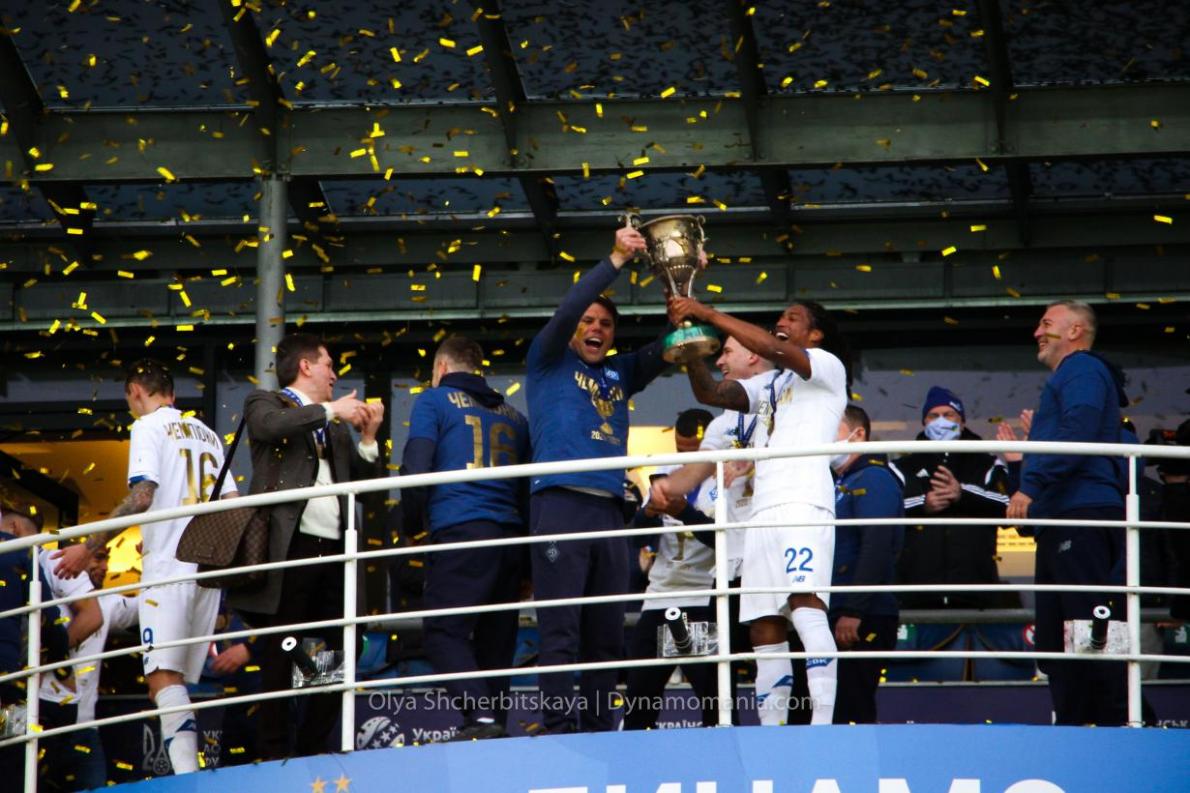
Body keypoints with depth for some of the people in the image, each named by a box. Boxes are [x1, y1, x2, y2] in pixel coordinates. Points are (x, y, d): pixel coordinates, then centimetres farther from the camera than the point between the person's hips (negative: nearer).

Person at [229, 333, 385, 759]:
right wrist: (330, 410, -12)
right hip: (290, 546, -6)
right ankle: (275, 753, -4)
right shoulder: (266, 403, 8)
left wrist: (368, 438, 6)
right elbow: (267, 425, -17)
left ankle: (314, 746, 9)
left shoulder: (336, 426, 26)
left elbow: (364, 483, 21)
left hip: (334, 550, 6)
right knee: (280, 655, -5)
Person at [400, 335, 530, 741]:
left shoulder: (435, 400, 8)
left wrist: (411, 522, 10)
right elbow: (530, 483, 20)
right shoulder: (512, 415, 23)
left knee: (444, 632, -10)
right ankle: (496, 723, 4)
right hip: (510, 535, 6)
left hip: (460, 531, -6)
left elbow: (416, 467, -3)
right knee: (496, 639, 8)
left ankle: (481, 715, -28)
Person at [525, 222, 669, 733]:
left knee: (607, 631, 4)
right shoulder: (549, 361, 10)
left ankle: (599, 730, 7)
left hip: (609, 509, 6)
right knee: (560, 628, -10)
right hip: (560, 503, -6)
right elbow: (566, 310, -6)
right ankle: (559, 729, -14)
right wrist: (616, 260, -12)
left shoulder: (619, 374, 23)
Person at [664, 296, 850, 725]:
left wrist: (708, 313, -7)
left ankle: (822, 726, -33)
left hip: (805, 502, -8)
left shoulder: (828, 367, 7)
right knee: (765, 630, 1)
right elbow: (709, 392, 20)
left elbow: (771, 348, -10)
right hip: (764, 511, 8)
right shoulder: (769, 384, 29)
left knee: (806, 605, -24)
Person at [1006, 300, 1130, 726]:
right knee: (1055, 639, 8)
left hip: (1082, 517, -11)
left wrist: (1031, 485, -22)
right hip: (1061, 522, 11)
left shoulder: (1082, 371, -2)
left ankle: (1119, 720, -20)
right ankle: (1072, 726, 8)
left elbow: (1077, 434, -18)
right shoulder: (1068, 377, 29)